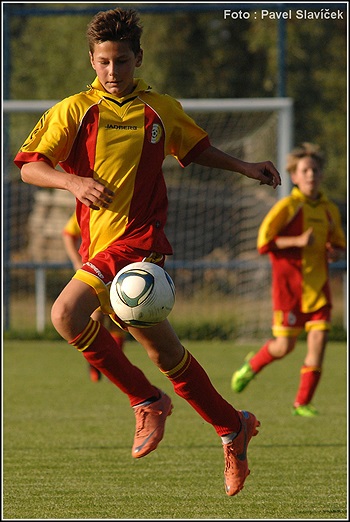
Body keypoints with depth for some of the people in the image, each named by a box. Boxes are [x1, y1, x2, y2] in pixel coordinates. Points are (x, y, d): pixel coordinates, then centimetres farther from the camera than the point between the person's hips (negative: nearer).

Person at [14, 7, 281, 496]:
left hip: (138, 240, -3)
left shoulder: (162, 109, 7)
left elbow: (197, 148, 25)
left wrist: (244, 167, 13)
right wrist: (74, 182, -17)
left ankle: (147, 400, -8)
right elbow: (29, 166, 0)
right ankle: (233, 428, 18)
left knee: (68, 314, -24)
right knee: (164, 350, 1)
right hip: (99, 245, 3)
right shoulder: (75, 110, 4)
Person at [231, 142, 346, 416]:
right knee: (284, 346, -1)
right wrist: (298, 241, -21)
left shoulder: (330, 210, 9)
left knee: (319, 341, -7)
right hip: (290, 284, -5)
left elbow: (339, 244, 24)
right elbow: (264, 243, -11)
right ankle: (252, 365, 31)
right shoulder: (287, 206, -8)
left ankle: (303, 403, 3)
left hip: (318, 286, 5)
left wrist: (334, 252, 0)